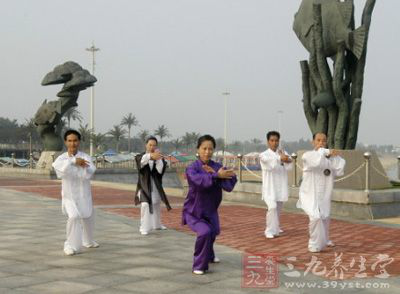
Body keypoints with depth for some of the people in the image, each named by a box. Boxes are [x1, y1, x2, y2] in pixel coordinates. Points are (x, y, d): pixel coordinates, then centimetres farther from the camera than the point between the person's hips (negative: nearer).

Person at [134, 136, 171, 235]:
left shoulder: (159, 158, 2)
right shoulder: (140, 156, -3)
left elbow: (160, 170, -13)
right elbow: (141, 161, -29)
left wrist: (158, 159, -27)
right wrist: (151, 156, -49)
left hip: (156, 186, 4)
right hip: (144, 185, -3)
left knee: (157, 205, 19)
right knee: (145, 205, -21)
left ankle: (157, 224, 40)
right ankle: (144, 228, -17)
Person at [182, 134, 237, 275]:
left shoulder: (218, 167, -10)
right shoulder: (192, 168, -20)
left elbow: (229, 184, -24)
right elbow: (200, 181, -42)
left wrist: (214, 174, -33)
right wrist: (217, 176, -37)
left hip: (210, 210, 5)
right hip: (194, 212, -5)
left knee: (212, 233, 24)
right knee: (204, 233, -28)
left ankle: (209, 255, 59)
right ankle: (199, 265, -9)